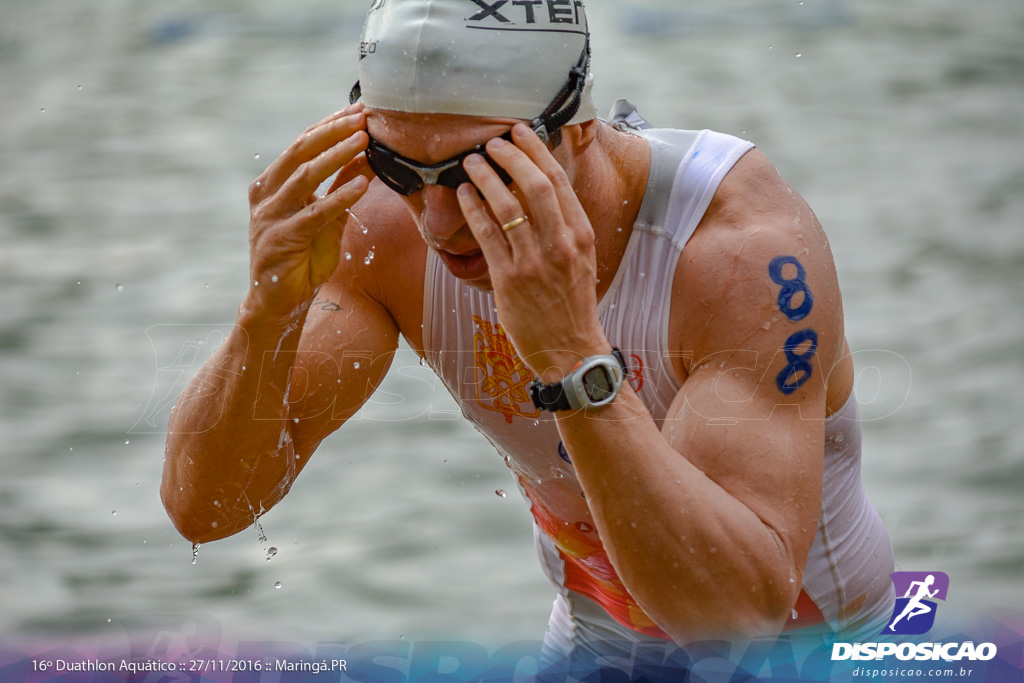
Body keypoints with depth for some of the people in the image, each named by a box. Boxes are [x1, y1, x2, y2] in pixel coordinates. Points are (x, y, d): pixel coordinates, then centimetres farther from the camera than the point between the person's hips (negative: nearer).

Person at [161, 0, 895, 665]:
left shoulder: (749, 247, -27)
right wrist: (269, 313, -33)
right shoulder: (389, 226, -15)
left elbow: (744, 612, -36)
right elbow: (202, 506, -16)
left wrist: (574, 357, -44)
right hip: (594, 638, 3)